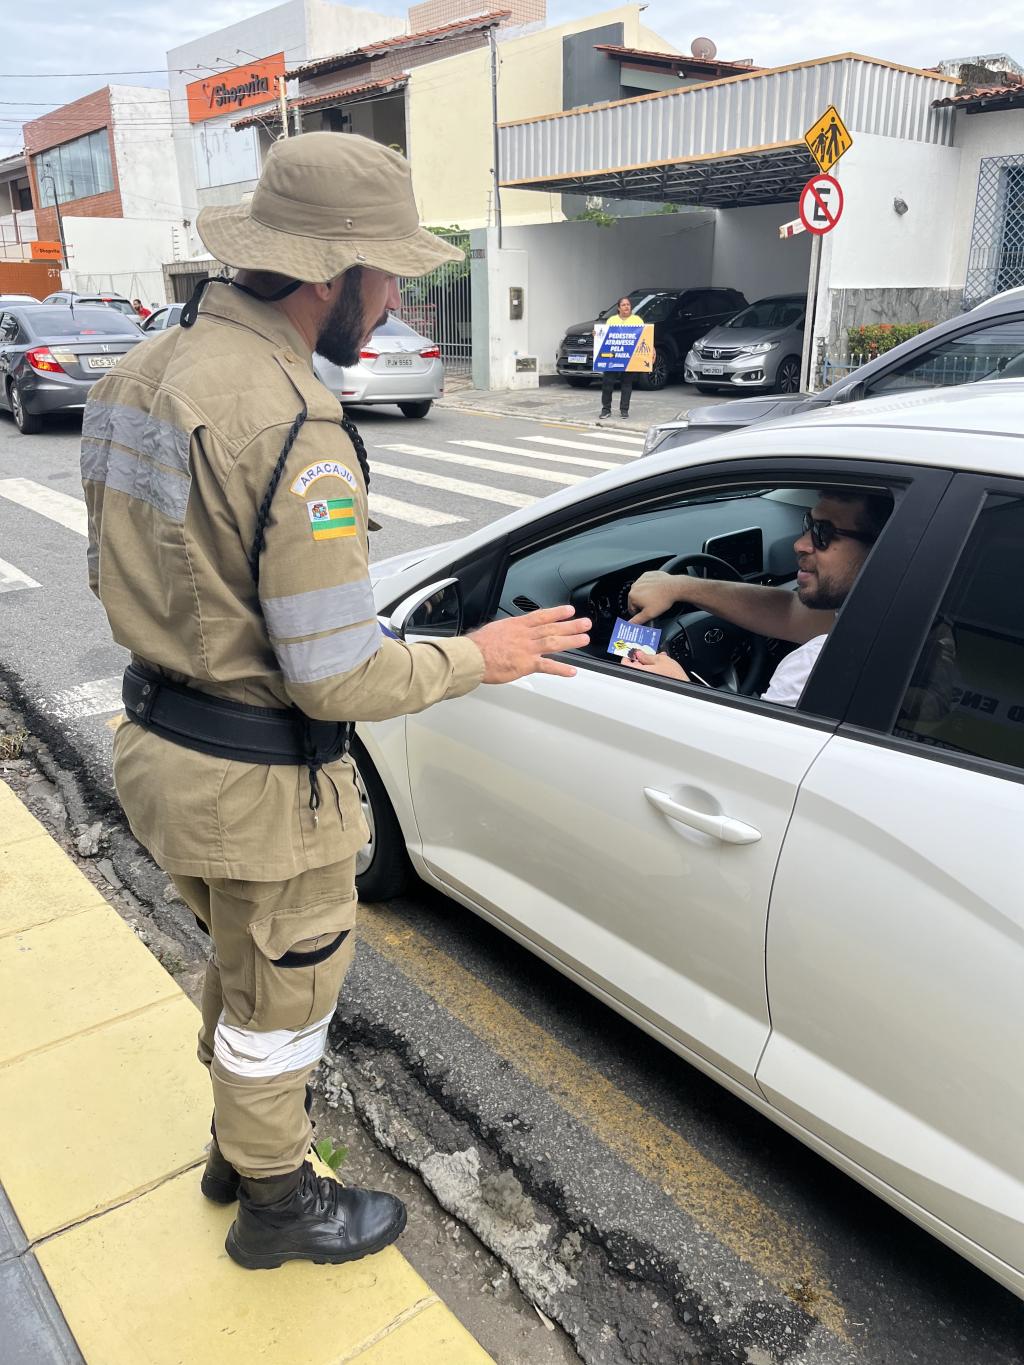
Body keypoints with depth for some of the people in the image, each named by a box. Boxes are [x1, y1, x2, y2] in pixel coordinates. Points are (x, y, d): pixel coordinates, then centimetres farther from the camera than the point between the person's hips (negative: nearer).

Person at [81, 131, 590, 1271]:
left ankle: (237, 1139, 54)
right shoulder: (296, 429, -27)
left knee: (239, 961, 30)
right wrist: (478, 657, -11)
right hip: (258, 788, -9)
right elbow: (338, 681, -26)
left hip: (159, 742, 9)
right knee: (278, 1003, 17)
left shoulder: (139, 375, 2)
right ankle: (276, 1204, 43)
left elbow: (113, 572, 10)